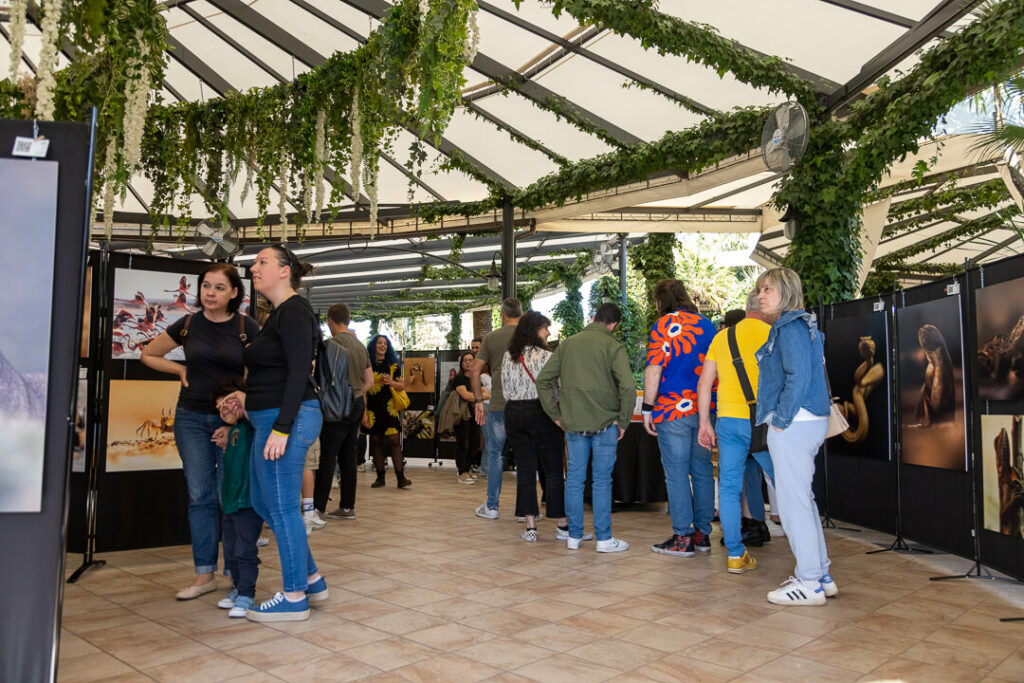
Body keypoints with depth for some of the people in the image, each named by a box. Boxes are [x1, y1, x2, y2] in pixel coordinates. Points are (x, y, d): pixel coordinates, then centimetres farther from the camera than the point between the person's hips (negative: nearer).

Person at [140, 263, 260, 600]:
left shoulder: (247, 328, -4)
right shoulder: (187, 325, 3)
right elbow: (148, 355, 18)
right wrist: (181, 370, 4)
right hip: (191, 418, 2)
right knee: (200, 495, 5)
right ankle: (204, 574, 13)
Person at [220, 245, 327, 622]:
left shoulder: (293, 311, -13)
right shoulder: (279, 314, 18)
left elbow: (299, 372, -21)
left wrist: (281, 428, -24)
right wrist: (249, 397, 11)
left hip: (285, 419, -11)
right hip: (273, 419, 11)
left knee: (282, 507, -1)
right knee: (263, 502, 17)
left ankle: (294, 598, 13)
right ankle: (311, 579, 27)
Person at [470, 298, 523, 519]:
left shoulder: (491, 337, 3)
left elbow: (474, 370, 0)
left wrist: (479, 400, 6)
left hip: (498, 405, 0)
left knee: (494, 455, 10)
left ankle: (491, 506, 14)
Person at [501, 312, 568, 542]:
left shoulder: (508, 356, 7)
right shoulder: (545, 356, -11)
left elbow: (506, 389, 11)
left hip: (513, 413, 5)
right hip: (540, 413, -5)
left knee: (524, 470, 7)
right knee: (553, 470, 3)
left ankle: (530, 527, 8)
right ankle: (562, 525, 9)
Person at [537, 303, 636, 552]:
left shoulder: (567, 344, 6)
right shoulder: (613, 346, -7)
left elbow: (543, 380, 5)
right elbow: (628, 386, -18)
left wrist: (556, 415, 9)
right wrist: (623, 421, -7)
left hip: (573, 423, 4)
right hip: (604, 423, -3)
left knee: (574, 478, 10)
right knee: (602, 480, 4)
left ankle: (574, 536, 18)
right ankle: (604, 538, 11)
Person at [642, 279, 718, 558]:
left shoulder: (663, 325, -7)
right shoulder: (707, 325, 12)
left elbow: (654, 371, -13)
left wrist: (647, 408, -8)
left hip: (672, 410, -6)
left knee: (676, 472, 0)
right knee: (703, 470, 12)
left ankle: (682, 538, 3)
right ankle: (702, 533, 18)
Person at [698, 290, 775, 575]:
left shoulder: (721, 337, 12)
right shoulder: (772, 335, -3)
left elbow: (704, 383, 10)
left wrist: (705, 422, 13)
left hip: (727, 420, 4)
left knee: (729, 487, 6)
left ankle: (735, 555, 9)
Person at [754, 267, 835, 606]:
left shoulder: (790, 327, -13)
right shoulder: (801, 325, 17)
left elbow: (798, 377, -22)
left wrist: (781, 421, -16)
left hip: (793, 425, -11)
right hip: (808, 422, 11)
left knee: (793, 501, -3)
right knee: (802, 499, 16)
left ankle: (809, 584, 6)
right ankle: (821, 576, 25)